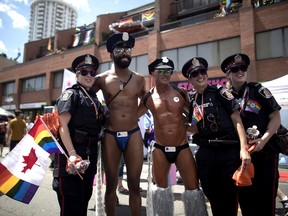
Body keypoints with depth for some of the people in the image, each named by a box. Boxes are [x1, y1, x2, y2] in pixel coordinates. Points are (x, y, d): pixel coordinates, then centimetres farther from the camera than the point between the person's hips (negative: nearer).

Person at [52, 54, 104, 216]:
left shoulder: (94, 98, 15)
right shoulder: (71, 94, -6)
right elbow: (63, 125, -17)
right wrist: (72, 154, -27)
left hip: (90, 154, 7)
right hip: (72, 151, -7)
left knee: (85, 197, 19)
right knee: (70, 203, 1)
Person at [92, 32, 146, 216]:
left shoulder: (139, 79, 5)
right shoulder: (102, 79, 1)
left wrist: (134, 115, 11)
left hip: (134, 134, 1)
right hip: (110, 135, -1)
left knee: (134, 184, 6)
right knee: (111, 184, 9)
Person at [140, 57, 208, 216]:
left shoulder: (181, 93, -1)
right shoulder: (147, 98, -1)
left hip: (183, 148, 0)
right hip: (160, 149, 1)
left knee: (193, 188, 4)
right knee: (161, 188, 15)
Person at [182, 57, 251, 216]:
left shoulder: (220, 92, -3)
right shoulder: (191, 100, 9)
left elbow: (236, 119, -9)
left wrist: (244, 148, -18)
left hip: (229, 151, -4)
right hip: (205, 153, 4)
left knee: (229, 197, 7)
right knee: (211, 195, 16)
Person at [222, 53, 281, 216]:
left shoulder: (258, 90, -3)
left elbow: (275, 117, -5)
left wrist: (263, 140, -17)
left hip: (265, 151, -3)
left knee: (266, 196, 3)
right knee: (245, 196, 12)